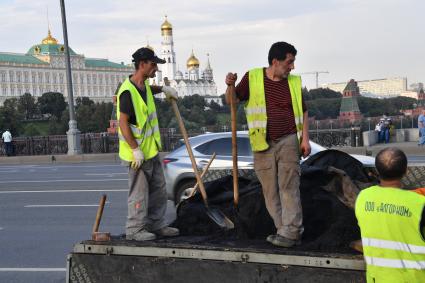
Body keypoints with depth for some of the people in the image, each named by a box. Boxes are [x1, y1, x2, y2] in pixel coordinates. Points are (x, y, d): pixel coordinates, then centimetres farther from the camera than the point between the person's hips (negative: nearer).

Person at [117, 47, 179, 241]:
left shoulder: (144, 85, 8)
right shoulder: (128, 92, -21)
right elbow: (123, 122, -22)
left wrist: (163, 89, 21)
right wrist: (135, 149, -24)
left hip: (151, 150, 10)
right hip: (138, 152, -10)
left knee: (158, 190, 15)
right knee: (139, 193, -2)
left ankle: (156, 225, 25)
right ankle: (134, 229, 9)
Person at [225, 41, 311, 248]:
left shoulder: (294, 82, 6)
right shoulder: (253, 78, 2)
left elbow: (303, 112, 11)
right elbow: (232, 100, 5)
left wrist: (305, 139, 1)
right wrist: (230, 85, -16)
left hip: (288, 141, -1)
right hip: (263, 145, 1)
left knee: (289, 187, -9)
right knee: (270, 191, 3)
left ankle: (290, 233, -9)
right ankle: (286, 231, 12)